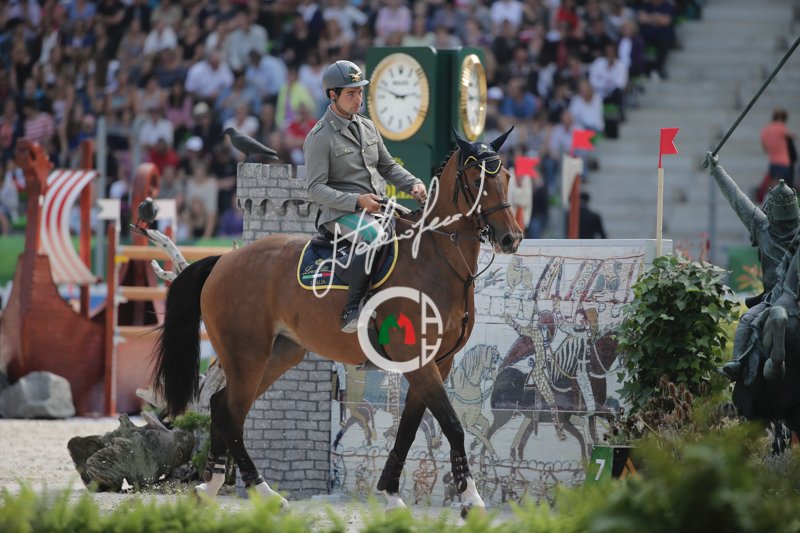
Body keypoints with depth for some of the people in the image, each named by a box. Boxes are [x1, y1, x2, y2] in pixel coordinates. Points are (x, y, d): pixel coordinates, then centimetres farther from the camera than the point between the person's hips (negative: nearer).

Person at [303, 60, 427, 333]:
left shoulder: (367, 127, 15)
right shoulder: (320, 137, -8)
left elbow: (388, 166, 23)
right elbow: (316, 189, -13)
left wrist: (413, 184, 3)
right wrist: (357, 201, -22)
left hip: (378, 206, 8)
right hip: (340, 212, -8)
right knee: (374, 237, -37)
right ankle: (351, 311, -32)